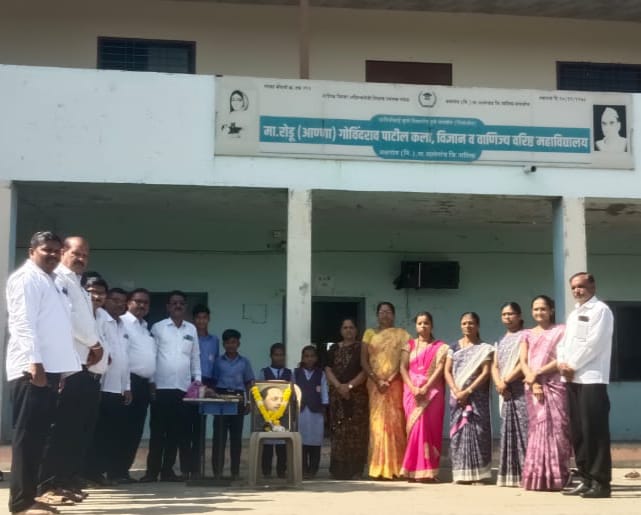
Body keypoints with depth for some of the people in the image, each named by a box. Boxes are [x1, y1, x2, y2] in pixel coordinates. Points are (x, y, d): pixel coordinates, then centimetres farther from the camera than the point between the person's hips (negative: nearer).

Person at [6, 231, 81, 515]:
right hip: (32, 368, -9)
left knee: (37, 435, 10)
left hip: (50, 367, 9)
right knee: (27, 436, -7)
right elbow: (24, 323, -16)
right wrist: (35, 363, -23)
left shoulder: (50, 281, 22)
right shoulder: (26, 278, -6)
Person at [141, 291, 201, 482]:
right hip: (161, 386, -3)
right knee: (157, 430, 0)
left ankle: (167, 469, 13)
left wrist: (197, 379, 7)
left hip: (183, 387, 3)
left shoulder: (191, 329, 11)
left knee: (176, 431, 5)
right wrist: (151, 382, -4)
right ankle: (152, 470, 5)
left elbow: (195, 356, 14)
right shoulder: (157, 327, 2)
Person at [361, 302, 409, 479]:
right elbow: (363, 360, 6)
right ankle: (379, 468, -4)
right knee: (377, 423, -4)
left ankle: (395, 468, -4)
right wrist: (377, 380, -7)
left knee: (395, 423, -6)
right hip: (375, 384, 1)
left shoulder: (401, 335, 9)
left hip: (395, 383, -1)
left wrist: (390, 380, -12)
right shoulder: (370, 333, 13)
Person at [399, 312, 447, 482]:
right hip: (412, 391, 1)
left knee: (430, 427, -7)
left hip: (432, 391, -1)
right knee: (415, 426, -5)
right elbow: (403, 368, 3)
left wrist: (426, 388, -16)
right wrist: (412, 388, -12)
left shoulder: (440, 347, 7)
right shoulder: (409, 345, 12)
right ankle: (414, 470, -4)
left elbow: (440, 369, -4)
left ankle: (428, 471, -4)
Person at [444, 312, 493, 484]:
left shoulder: (484, 348, 3)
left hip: (477, 396, -3)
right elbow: (447, 371, 6)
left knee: (476, 431, -7)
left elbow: (485, 373, -6)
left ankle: (478, 473, -5)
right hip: (457, 396, 3)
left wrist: (468, 391, -15)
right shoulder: (454, 347, 13)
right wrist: (456, 391, -10)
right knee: (458, 432, 0)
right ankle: (461, 473, 3)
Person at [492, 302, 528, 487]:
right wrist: (498, 383, -5)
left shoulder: (524, 337, -1)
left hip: (521, 390, -7)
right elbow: (494, 366, 14)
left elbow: (524, 363, -12)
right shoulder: (501, 341, 21)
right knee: (508, 431, 6)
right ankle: (510, 475, 9)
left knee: (523, 430, -11)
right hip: (505, 392, 7)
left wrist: (506, 380, -12)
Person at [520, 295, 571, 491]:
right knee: (537, 430, 0)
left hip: (555, 386, -3)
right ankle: (538, 478, 0)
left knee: (556, 429, -8)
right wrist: (533, 382, -10)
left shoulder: (561, 330, 6)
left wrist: (538, 372, -12)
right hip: (534, 388, 3)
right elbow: (523, 361, 7)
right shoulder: (528, 335, 17)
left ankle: (556, 478, -6)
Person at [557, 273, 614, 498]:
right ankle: (587, 479, 13)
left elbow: (593, 343, -13)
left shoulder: (600, 310, -3)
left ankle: (601, 482, -6)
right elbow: (564, 343, 19)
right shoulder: (573, 314, 23)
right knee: (578, 432, 7)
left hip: (592, 379, -8)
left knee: (594, 432, -9)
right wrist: (562, 363, -1)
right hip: (572, 379, 8)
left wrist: (572, 366, -10)